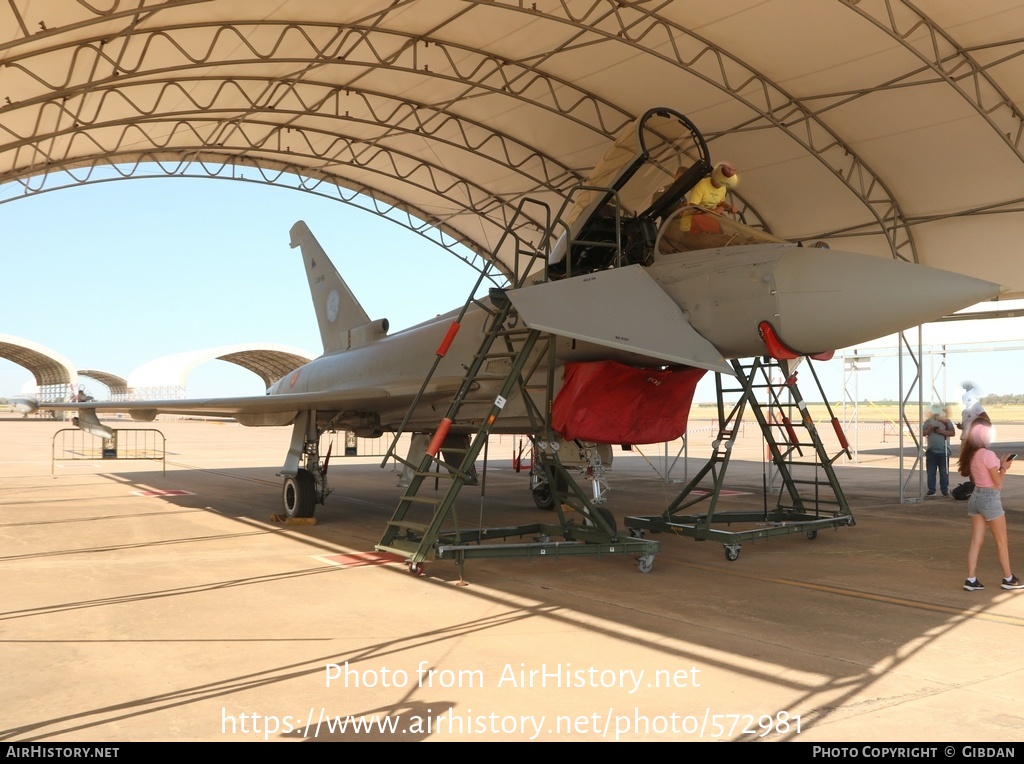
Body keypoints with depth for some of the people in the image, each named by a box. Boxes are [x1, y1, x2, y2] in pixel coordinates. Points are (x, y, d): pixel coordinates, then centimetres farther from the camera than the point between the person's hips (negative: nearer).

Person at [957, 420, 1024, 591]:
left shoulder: (970, 454, 5)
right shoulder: (988, 454, -18)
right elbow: (998, 483, -13)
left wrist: (999, 464, 11)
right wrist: (1004, 467, 2)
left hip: (975, 497, 7)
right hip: (990, 498, -7)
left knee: (976, 541, 8)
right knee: (1002, 541, 9)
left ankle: (971, 579, 5)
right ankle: (1008, 579, 20)